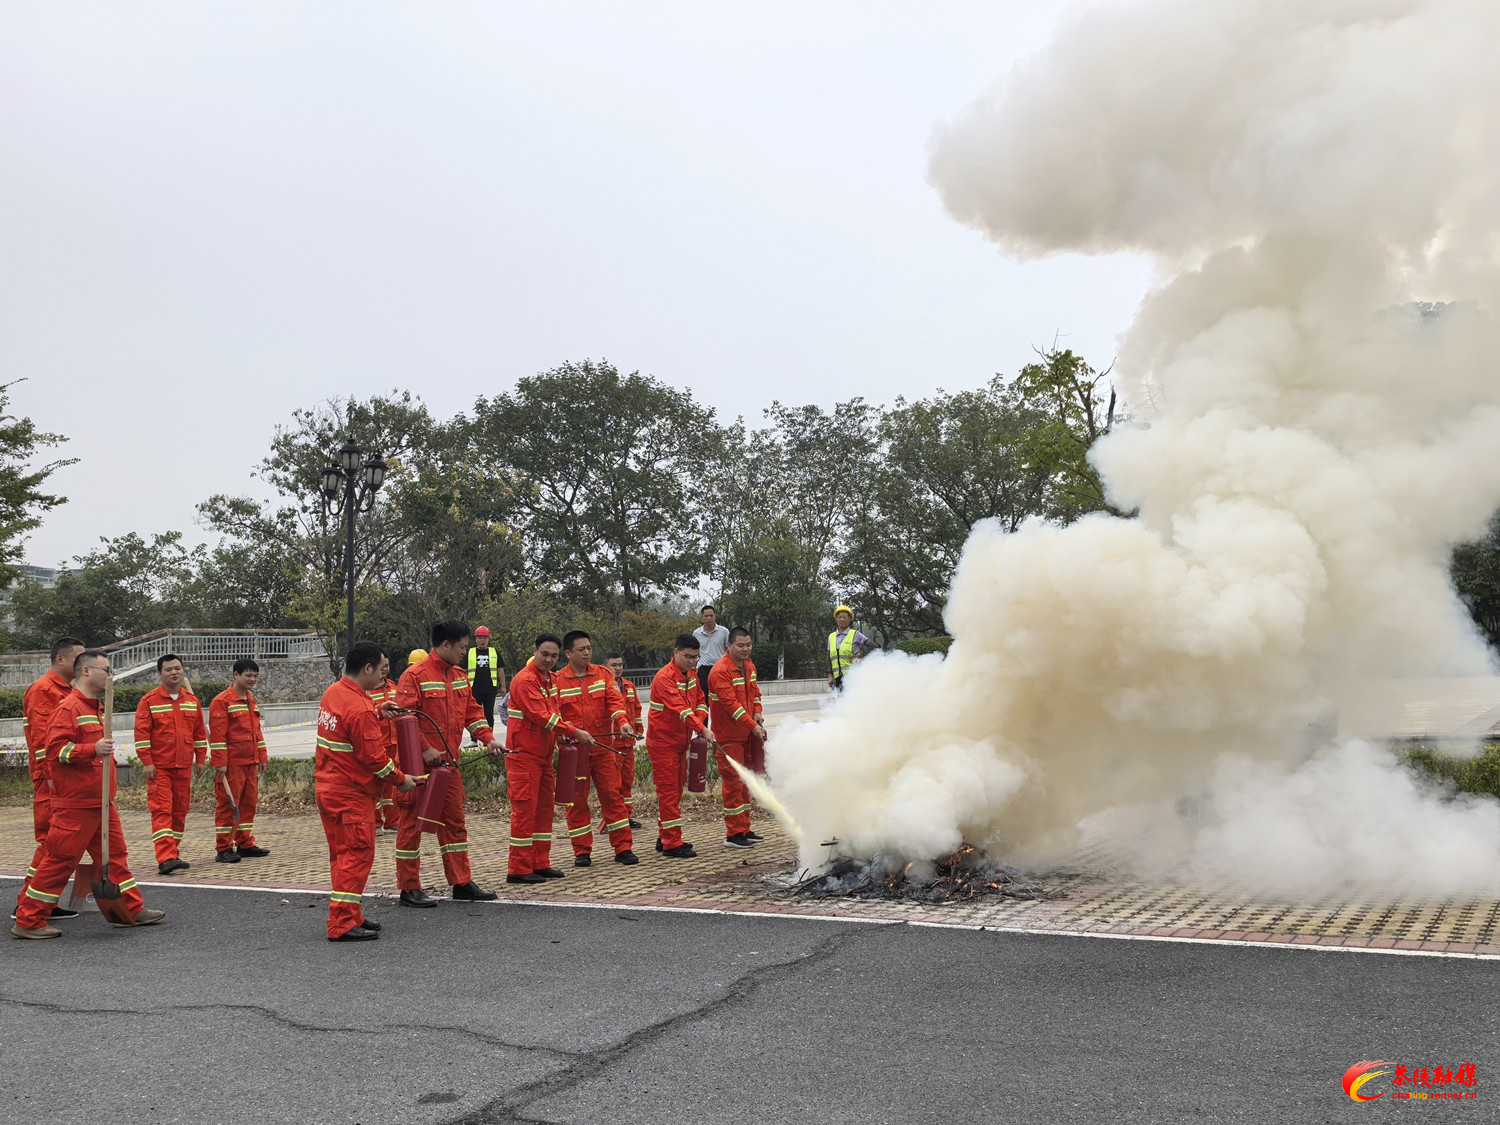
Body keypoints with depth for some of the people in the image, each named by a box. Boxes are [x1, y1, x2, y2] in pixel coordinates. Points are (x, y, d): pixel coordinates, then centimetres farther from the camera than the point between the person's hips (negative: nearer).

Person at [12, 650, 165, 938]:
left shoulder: (96, 708, 16)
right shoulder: (68, 707, -14)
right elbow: (55, 749, -21)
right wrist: (93, 749, -29)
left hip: (101, 802, 9)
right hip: (75, 803, -9)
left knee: (114, 854, 11)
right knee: (60, 860, -4)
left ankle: (132, 910, 17)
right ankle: (28, 921, 6)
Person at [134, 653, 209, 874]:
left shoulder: (192, 700, 11)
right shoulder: (149, 701, -4)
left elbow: (199, 732, 16)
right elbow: (142, 734, -7)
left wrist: (200, 758, 12)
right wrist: (146, 762, -13)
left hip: (184, 766, 5)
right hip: (159, 767, -5)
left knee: (180, 810, 9)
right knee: (161, 810, -10)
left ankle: (173, 853, 19)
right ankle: (165, 858, -16)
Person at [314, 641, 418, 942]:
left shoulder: (333, 693, 7)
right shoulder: (359, 708, -22)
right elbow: (373, 757, -20)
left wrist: (376, 713, 12)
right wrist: (400, 780, -8)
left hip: (328, 787, 10)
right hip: (351, 794, -10)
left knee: (342, 854, 16)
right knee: (356, 854, -4)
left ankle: (351, 916, 25)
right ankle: (343, 924, -3)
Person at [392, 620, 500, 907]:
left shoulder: (459, 676, 11)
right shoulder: (415, 676, -14)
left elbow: (471, 711, 16)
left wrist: (487, 738, 3)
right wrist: (425, 749, -22)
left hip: (448, 762, 8)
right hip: (419, 764, -8)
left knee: (454, 820, 13)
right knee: (413, 823, 2)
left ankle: (462, 884, 21)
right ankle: (409, 889, 10)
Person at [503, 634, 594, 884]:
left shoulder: (550, 680, 13)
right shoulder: (525, 680, -16)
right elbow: (541, 716, -22)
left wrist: (566, 734, -2)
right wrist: (574, 732, -21)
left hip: (544, 754, 9)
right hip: (524, 754, -9)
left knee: (544, 808, 12)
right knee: (525, 810, -7)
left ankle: (540, 864, 19)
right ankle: (519, 869, -2)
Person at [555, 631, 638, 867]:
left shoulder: (603, 674, 6)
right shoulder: (556, 680, -1)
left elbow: (615, 699, -6)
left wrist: (622, 721, -24)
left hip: (604, 747, 2)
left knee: (612, 795, 3)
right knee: (577, 800, 5)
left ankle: (623, 848, 9)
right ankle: (582, 851, 15)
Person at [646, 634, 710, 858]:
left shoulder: (691, 675, 8)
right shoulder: (664, 678, -21)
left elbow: (700, 701, 11)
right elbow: (680, 708, -31)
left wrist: (699, 722, -10)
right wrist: (702, 729, -39)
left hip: (681, 741, 9)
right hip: (663, 741, -9)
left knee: (676, 788, 14)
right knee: (668, 790, -7)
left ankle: (665, 837, 24)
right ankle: (672, 844, -6)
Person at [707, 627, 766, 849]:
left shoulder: (748, 665, 9)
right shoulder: (721, 671, -19)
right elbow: (731, 704, -23)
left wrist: (757, 712, -1)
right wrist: (753, 726, -24)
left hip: (746, 734, 9)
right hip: (728, 736, -9)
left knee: (745, 780, 14)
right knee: (733, 782, -8)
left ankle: (744, 829, 24)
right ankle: (733, 834, -1)